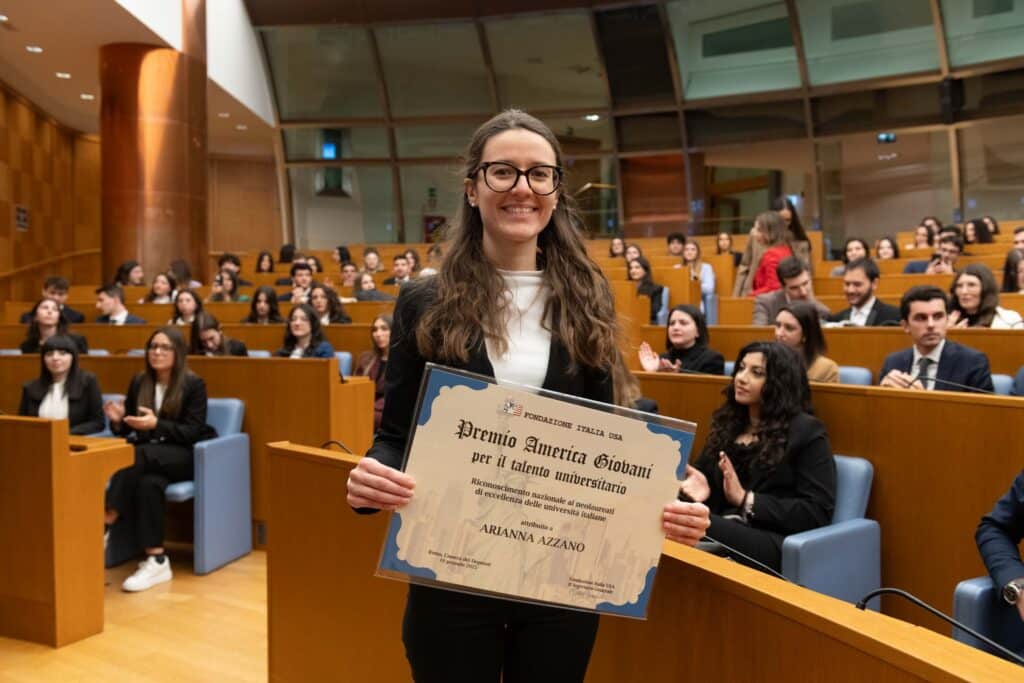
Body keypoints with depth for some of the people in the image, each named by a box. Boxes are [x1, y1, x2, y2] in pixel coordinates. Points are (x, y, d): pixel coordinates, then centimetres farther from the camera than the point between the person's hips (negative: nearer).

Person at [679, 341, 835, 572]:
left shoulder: (806, 431, 6)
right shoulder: (727, 423, 24)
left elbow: (818, 512, -3)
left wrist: (745, 499, -12)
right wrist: (699, 487, -1)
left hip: (776, 542, -5)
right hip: (722, 529, 5)